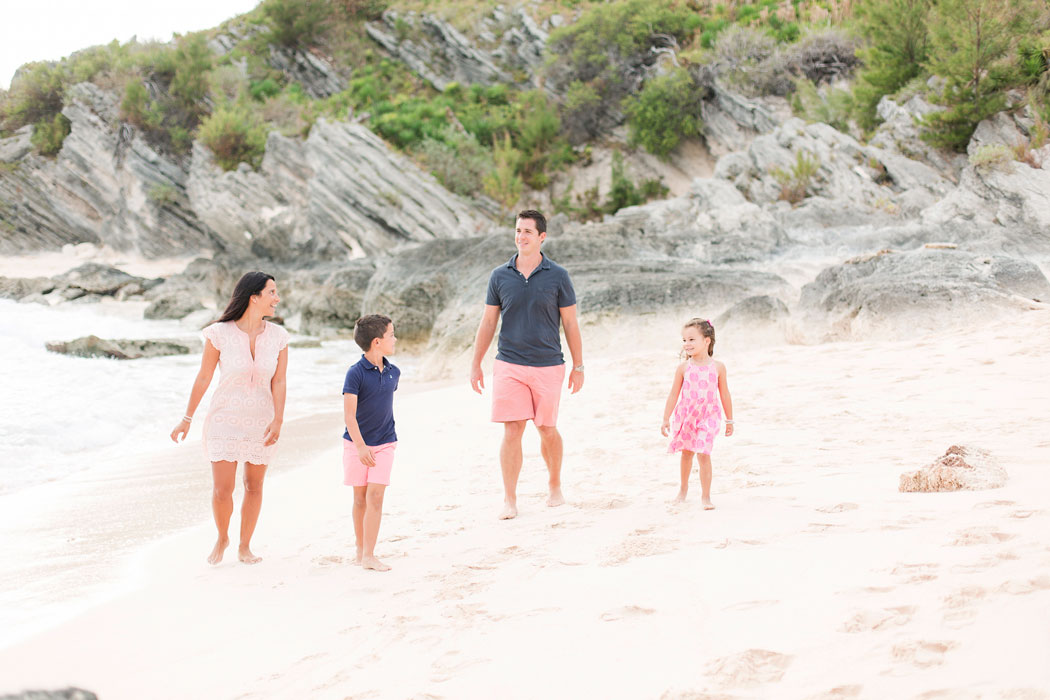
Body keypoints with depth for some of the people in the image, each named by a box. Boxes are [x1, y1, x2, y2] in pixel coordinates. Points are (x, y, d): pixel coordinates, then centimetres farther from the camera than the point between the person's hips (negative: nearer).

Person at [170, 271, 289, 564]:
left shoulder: (278, 337, -6)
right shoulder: (220, 334, -13)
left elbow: (279, 382, -6)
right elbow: (203, 378, -5)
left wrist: (278, 420, -19)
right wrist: (187, 419, -1)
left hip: (261, 422, 3)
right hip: (225, 420, -2)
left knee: (254, 486, 11)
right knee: (222, 490, -5)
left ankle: (244, 546, 28)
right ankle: (222, 538, 24)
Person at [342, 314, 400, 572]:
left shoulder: (393, 372, 3)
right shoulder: (355, 373, -14)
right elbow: (349, 415, -17)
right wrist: (360, 446, -22)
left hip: (384, 444, 3)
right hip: (356, 444, -3)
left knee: (375, 496, -6)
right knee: (360, 498, 7)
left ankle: (368, 555, -5)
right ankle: (360, 550, 21)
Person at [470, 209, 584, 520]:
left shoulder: (557, 276, -1)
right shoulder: (500, 276, 3)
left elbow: (570, 323, 3)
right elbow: (488, 322, 9)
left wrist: (578, 366, 3)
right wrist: (476, 365, 8)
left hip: (548, 365, 0)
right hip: (509, 365, 1)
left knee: (547, 429, 9)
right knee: (512, 430, -5)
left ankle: (555, 486, 31)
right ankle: (509, 500, 0)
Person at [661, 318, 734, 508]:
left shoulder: (718, 367, -7)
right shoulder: (683, 368, -7)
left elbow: (725, 394, 1)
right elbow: (674, 394, -2)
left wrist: (729, 420, 6)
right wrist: (666, 419, -3)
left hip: (707, 417, -2)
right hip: (686, 416, 2)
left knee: (703, 455, -12)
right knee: (686, 454, 17)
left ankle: (705, 496, -1)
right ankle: (683, 488, 38)